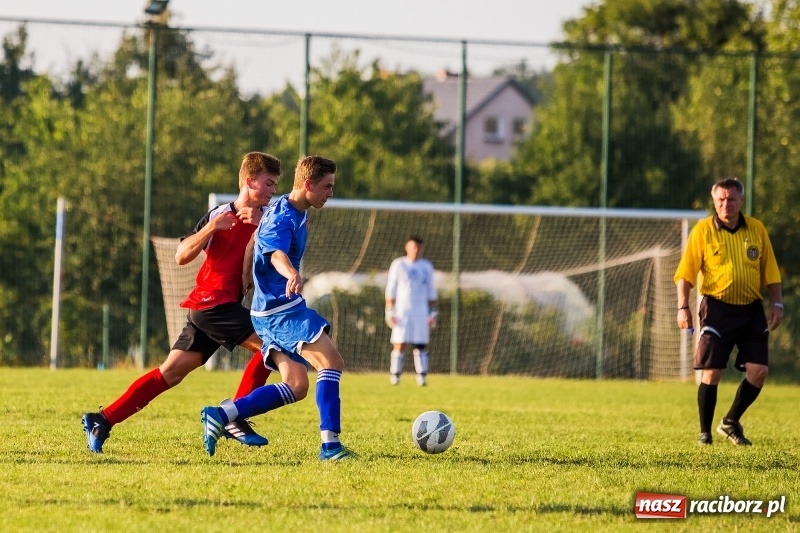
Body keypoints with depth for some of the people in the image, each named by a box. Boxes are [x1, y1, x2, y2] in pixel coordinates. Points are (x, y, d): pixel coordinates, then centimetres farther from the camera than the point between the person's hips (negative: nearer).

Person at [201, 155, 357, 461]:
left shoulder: (298, 214, 14)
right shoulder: (282, 218, -17)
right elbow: (277, 254, -39)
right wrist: (292, 274, -60)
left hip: (271, 312, 10)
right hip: (282, 309, -10)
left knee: (296, 386, 4)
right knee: (332, 363, -17)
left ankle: (220, 415, 1)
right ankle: (330, 445, -22)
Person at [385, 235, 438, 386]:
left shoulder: (426, 266, 10)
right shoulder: (398, 265, 3)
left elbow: (431, 291, 14)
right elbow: (391, 290, 2)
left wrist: (433, 313, 8)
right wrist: (390, 312, -5)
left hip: (421, 312, 2)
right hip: (401, 311, -2)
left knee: (421, 345, -3)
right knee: (399, 344, -8)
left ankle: (422, 377, -3)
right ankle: (395, 376, -5)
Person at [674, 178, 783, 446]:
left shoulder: (757, 230, 7)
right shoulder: (702, 230, -2)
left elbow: (770, 271, 12)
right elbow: (686, 273, -4)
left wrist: (777, 304, 4)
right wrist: (683, 307, -12)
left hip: (751, 310, 3)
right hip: (717, 308, -3)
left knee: (758, 370, -4)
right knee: (712, 372, -5)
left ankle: (731, 423, 16)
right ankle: (704, 432, 9)